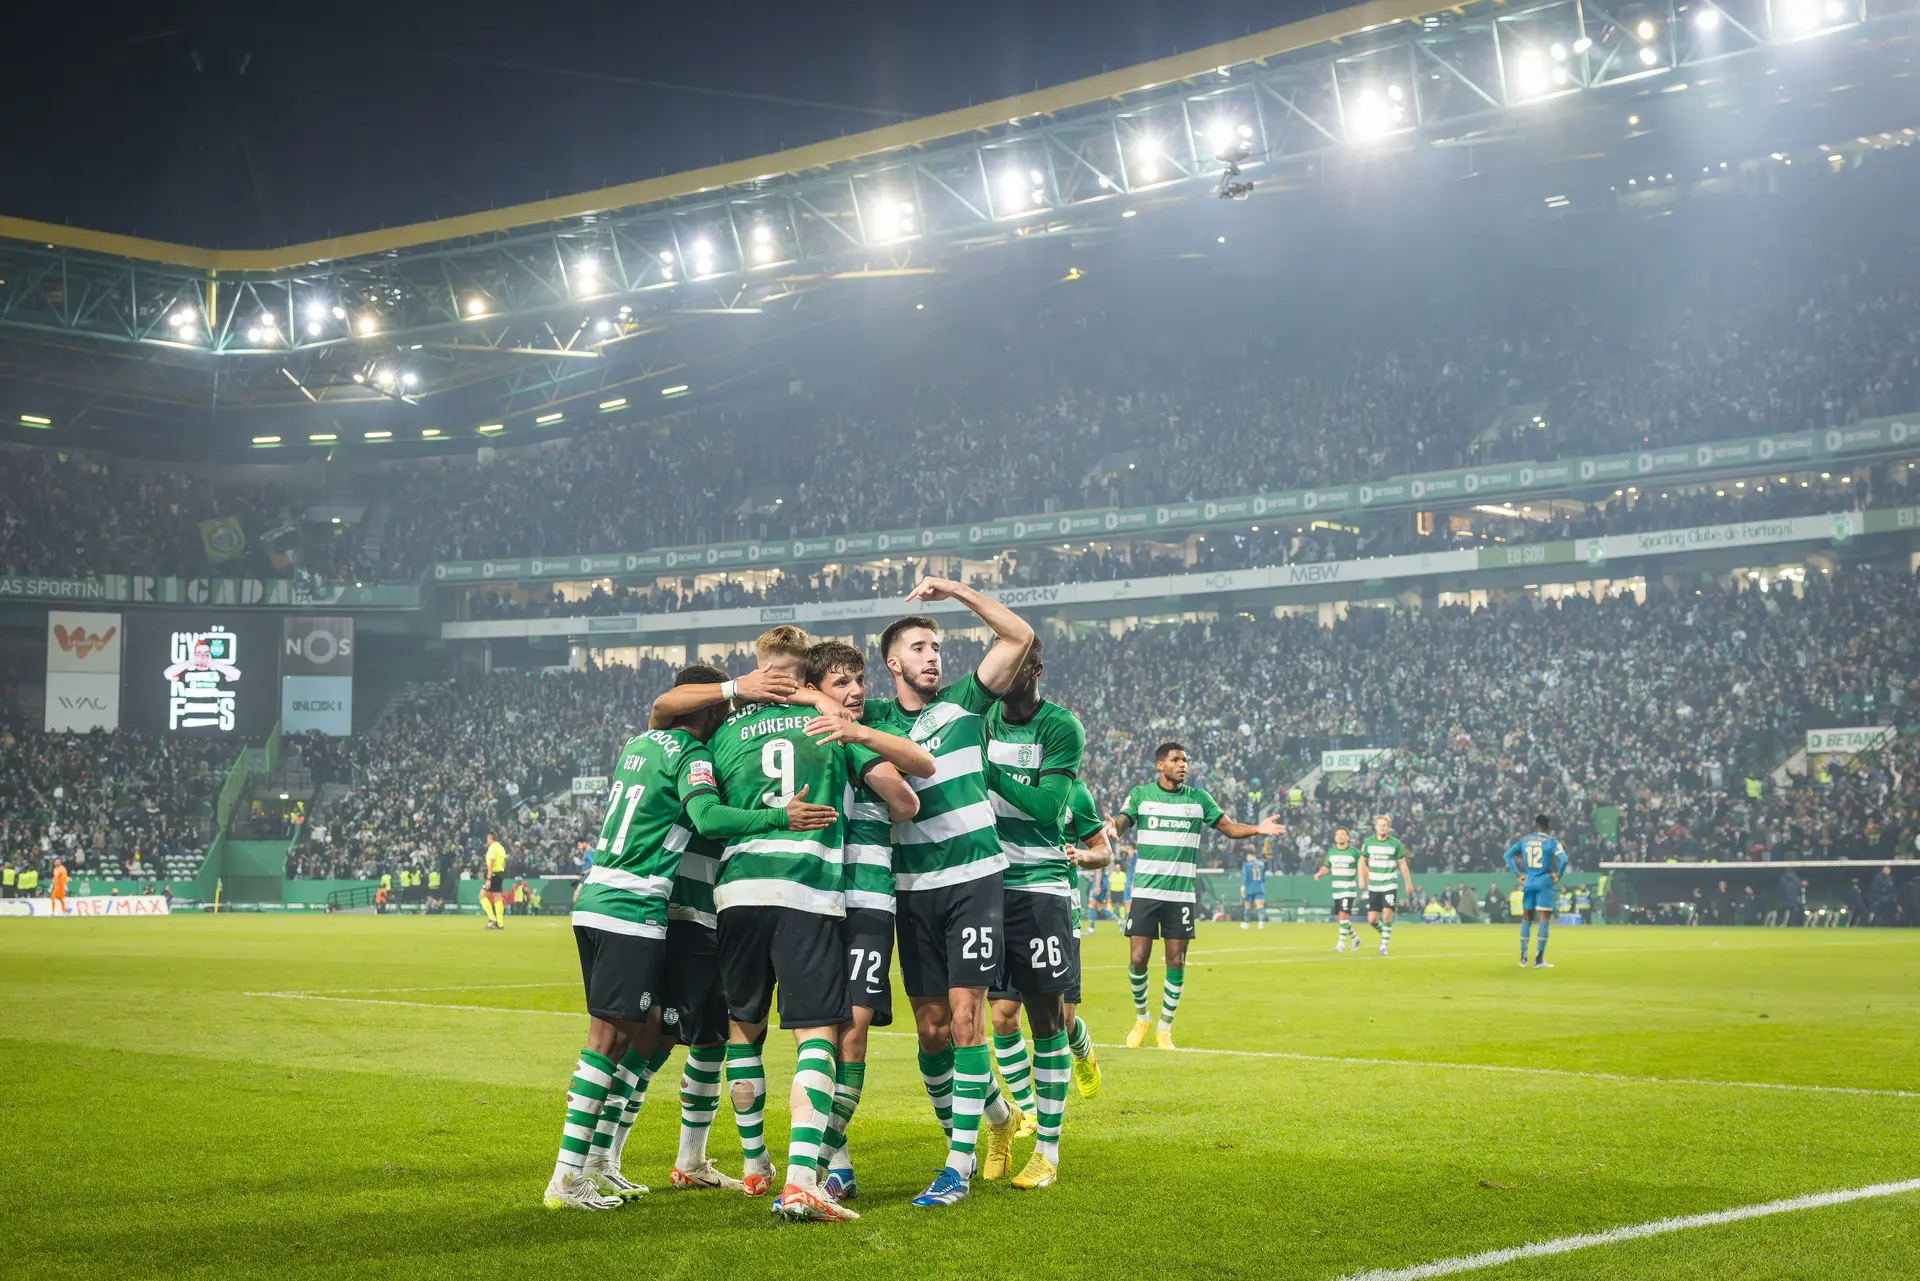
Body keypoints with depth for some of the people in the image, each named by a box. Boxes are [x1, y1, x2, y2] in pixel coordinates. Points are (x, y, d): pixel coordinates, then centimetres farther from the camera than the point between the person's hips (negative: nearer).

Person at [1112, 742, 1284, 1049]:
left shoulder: (1198, 797, 7)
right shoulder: (1140, 794, 2)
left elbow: (1229, 827, 8)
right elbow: (1121, 824, -11)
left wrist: (1257, 829, -11)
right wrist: (1113, 828, -35)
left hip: (1181, 894, 2)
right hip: (1145, 892, -2)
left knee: (1176, 963, 1)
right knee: (1137, 959, -6)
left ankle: (1164, 1029, 14)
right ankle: (1141, 1018, 19)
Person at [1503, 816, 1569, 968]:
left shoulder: (1524, 840, 8)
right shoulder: (1551, 841, -5)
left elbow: (1507, 855, 8)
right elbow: (1563, 859, -19)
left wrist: (1518, 874, 9)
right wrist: (1558, 875, -4)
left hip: (1528, 882, 4)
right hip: (1544, 883, -4)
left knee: (1526, 919, 15)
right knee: (1544, 920, -2)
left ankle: (1523, 957, 15)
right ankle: (1538, 960, -6)